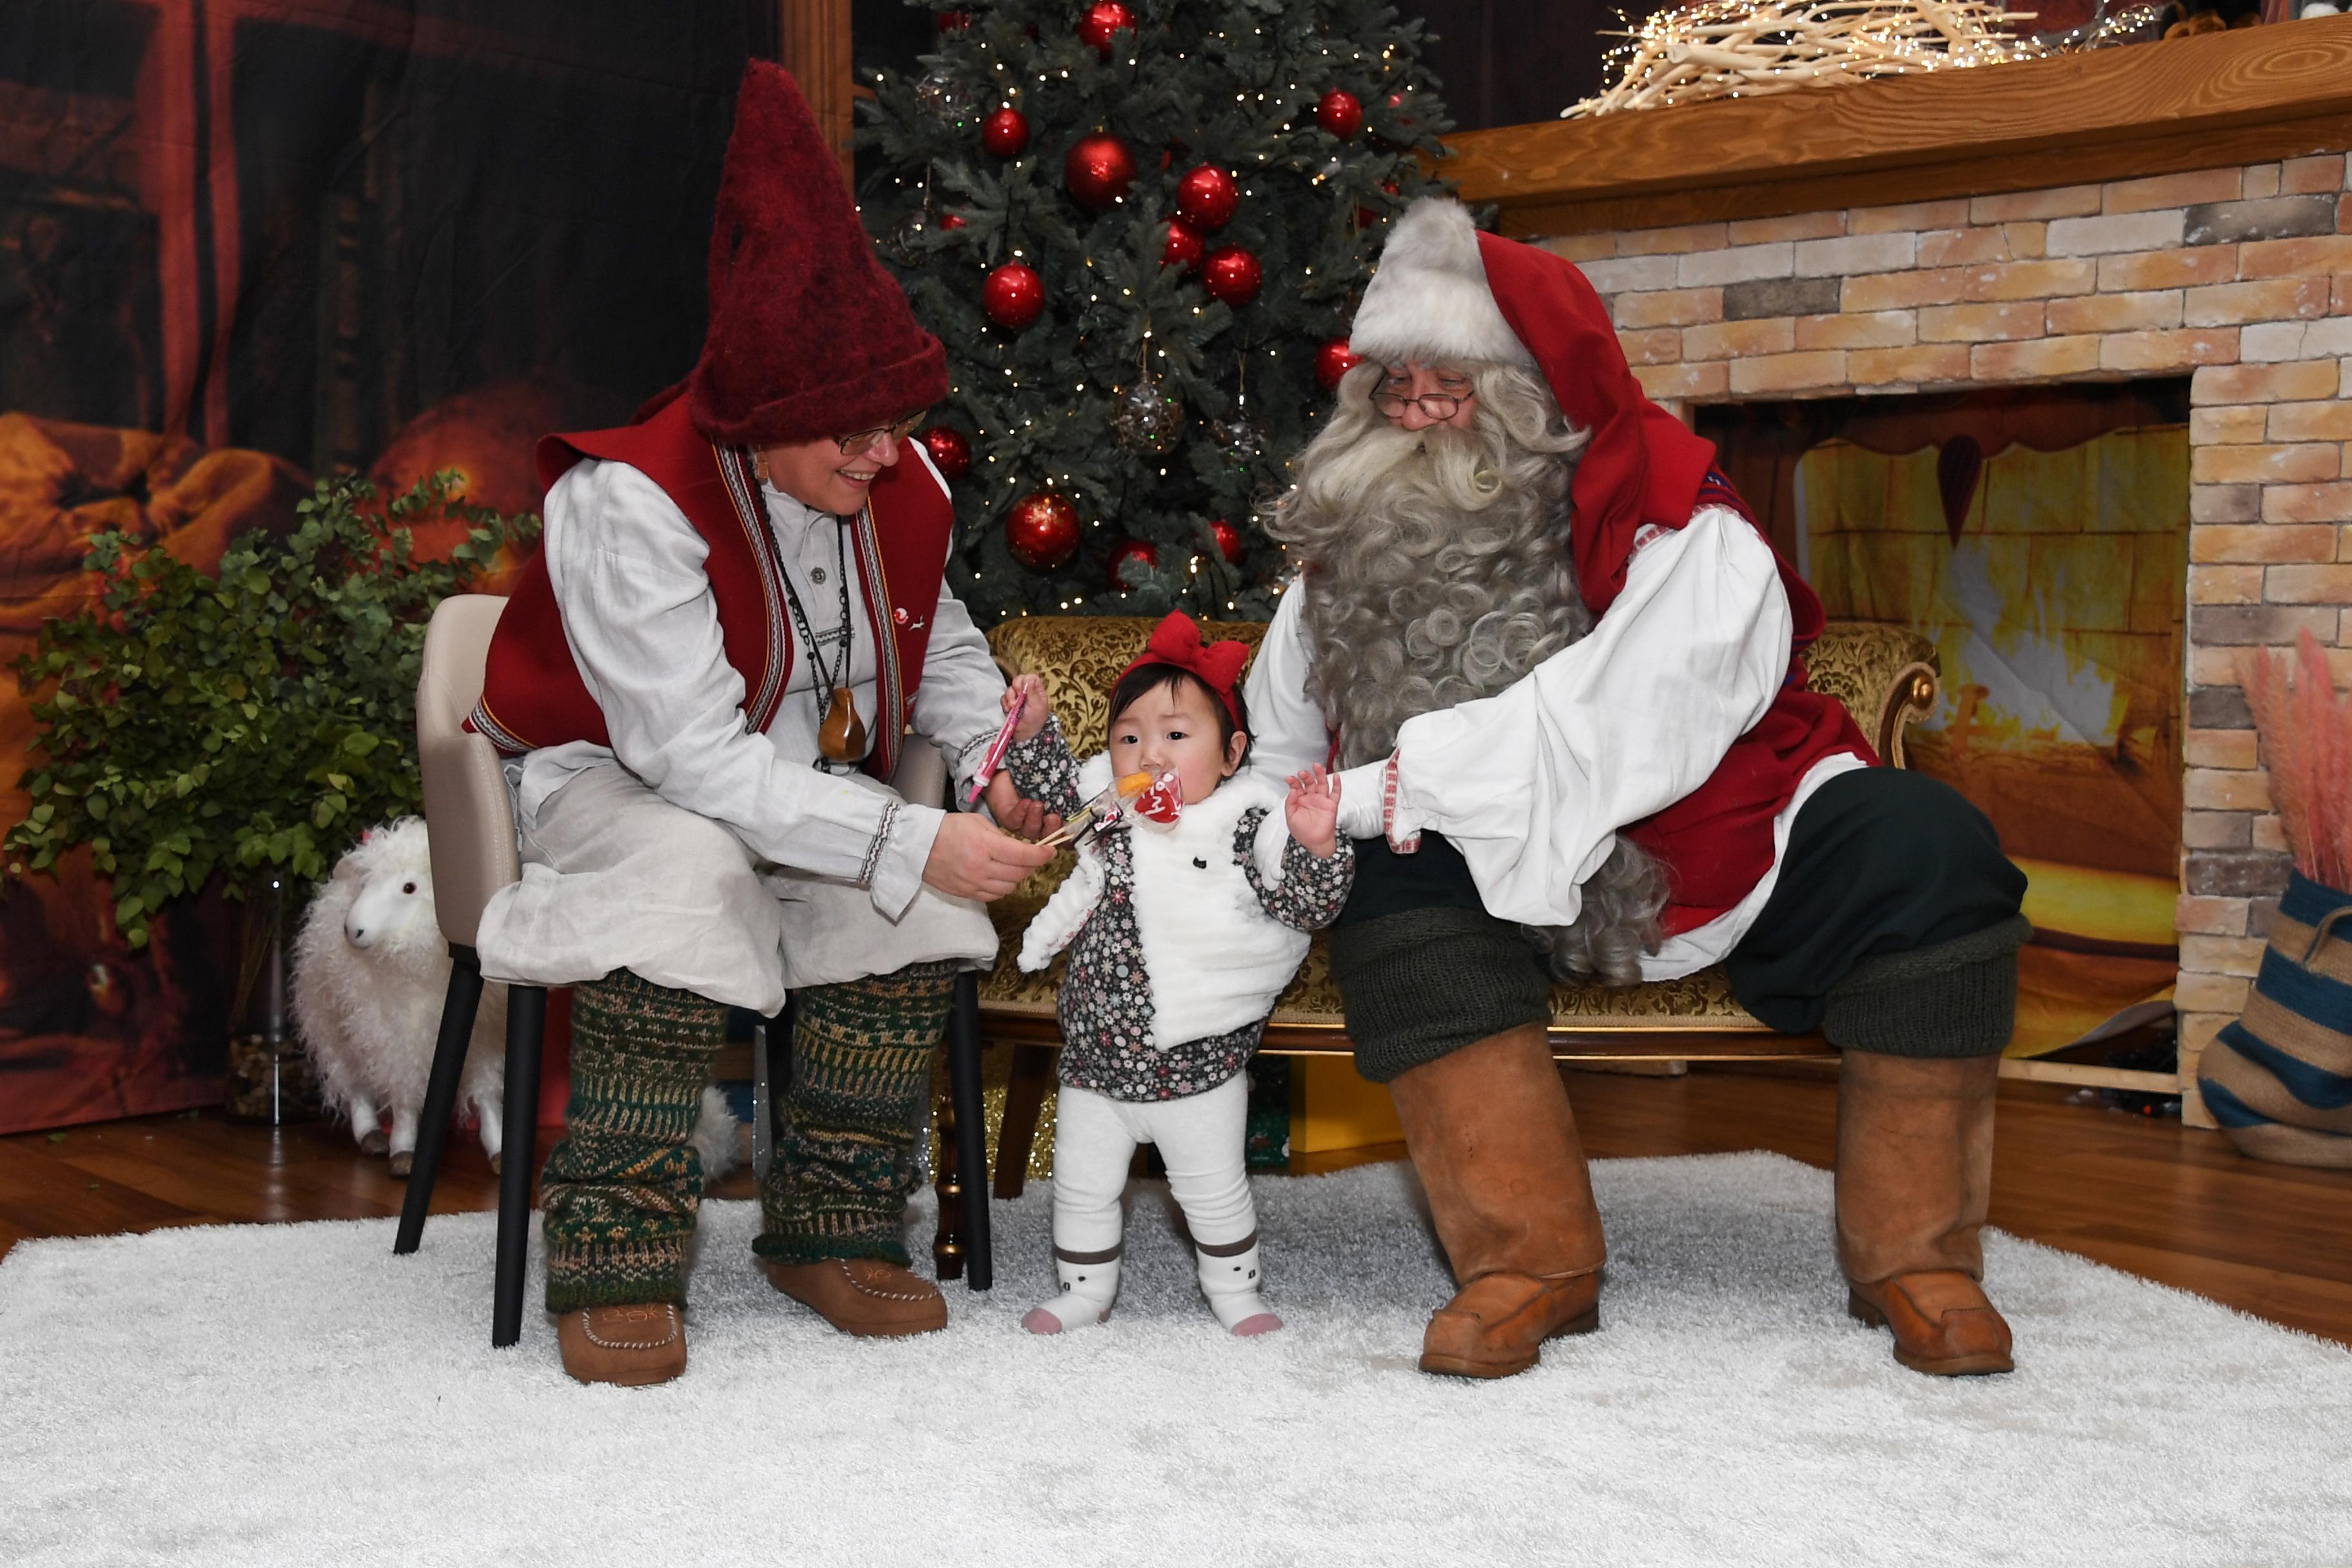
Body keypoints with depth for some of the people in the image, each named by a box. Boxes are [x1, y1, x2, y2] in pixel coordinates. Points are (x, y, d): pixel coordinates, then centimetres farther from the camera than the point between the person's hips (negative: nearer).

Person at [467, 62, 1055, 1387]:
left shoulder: (896, 482, -7)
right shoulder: (630, 495, -28)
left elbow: (939, 644, 11)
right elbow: (694, 754, -34)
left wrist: (994, 750, -12)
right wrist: (908, 843, -39)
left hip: (808, 780, 6)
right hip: (618, 773, -5)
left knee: (924, 886, -24)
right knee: (691, 866, -38)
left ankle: (834, 1228, -9)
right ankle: (616, 1261, -28)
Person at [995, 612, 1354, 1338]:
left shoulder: (1246, 829, -14)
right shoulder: (1109, 816, -2)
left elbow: (1308, 904, -17)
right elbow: (1055, 787, 13)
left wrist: (1317, 846, -35)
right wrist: (1035, 726, -3)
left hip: (1199, 1066, -3)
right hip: (1097, 1061, 4)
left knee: (1214, 1189, 13)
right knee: (1082, 1187, 15)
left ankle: (1234, 1289, 34)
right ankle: (1083, 1290, 35)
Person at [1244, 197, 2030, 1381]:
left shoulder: (1683, 536, -20)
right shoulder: (1354, 550, -3)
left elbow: (1615, 732, -33)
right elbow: (1272, 750, 0)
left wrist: (1396, 788, -33)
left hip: (1719, 859, -2)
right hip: (1522, 886, 2)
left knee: (1928, 851, -27)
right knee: (1389, 891, -29)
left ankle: (1912, 1254, -15)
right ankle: (1533, 1261, -25)